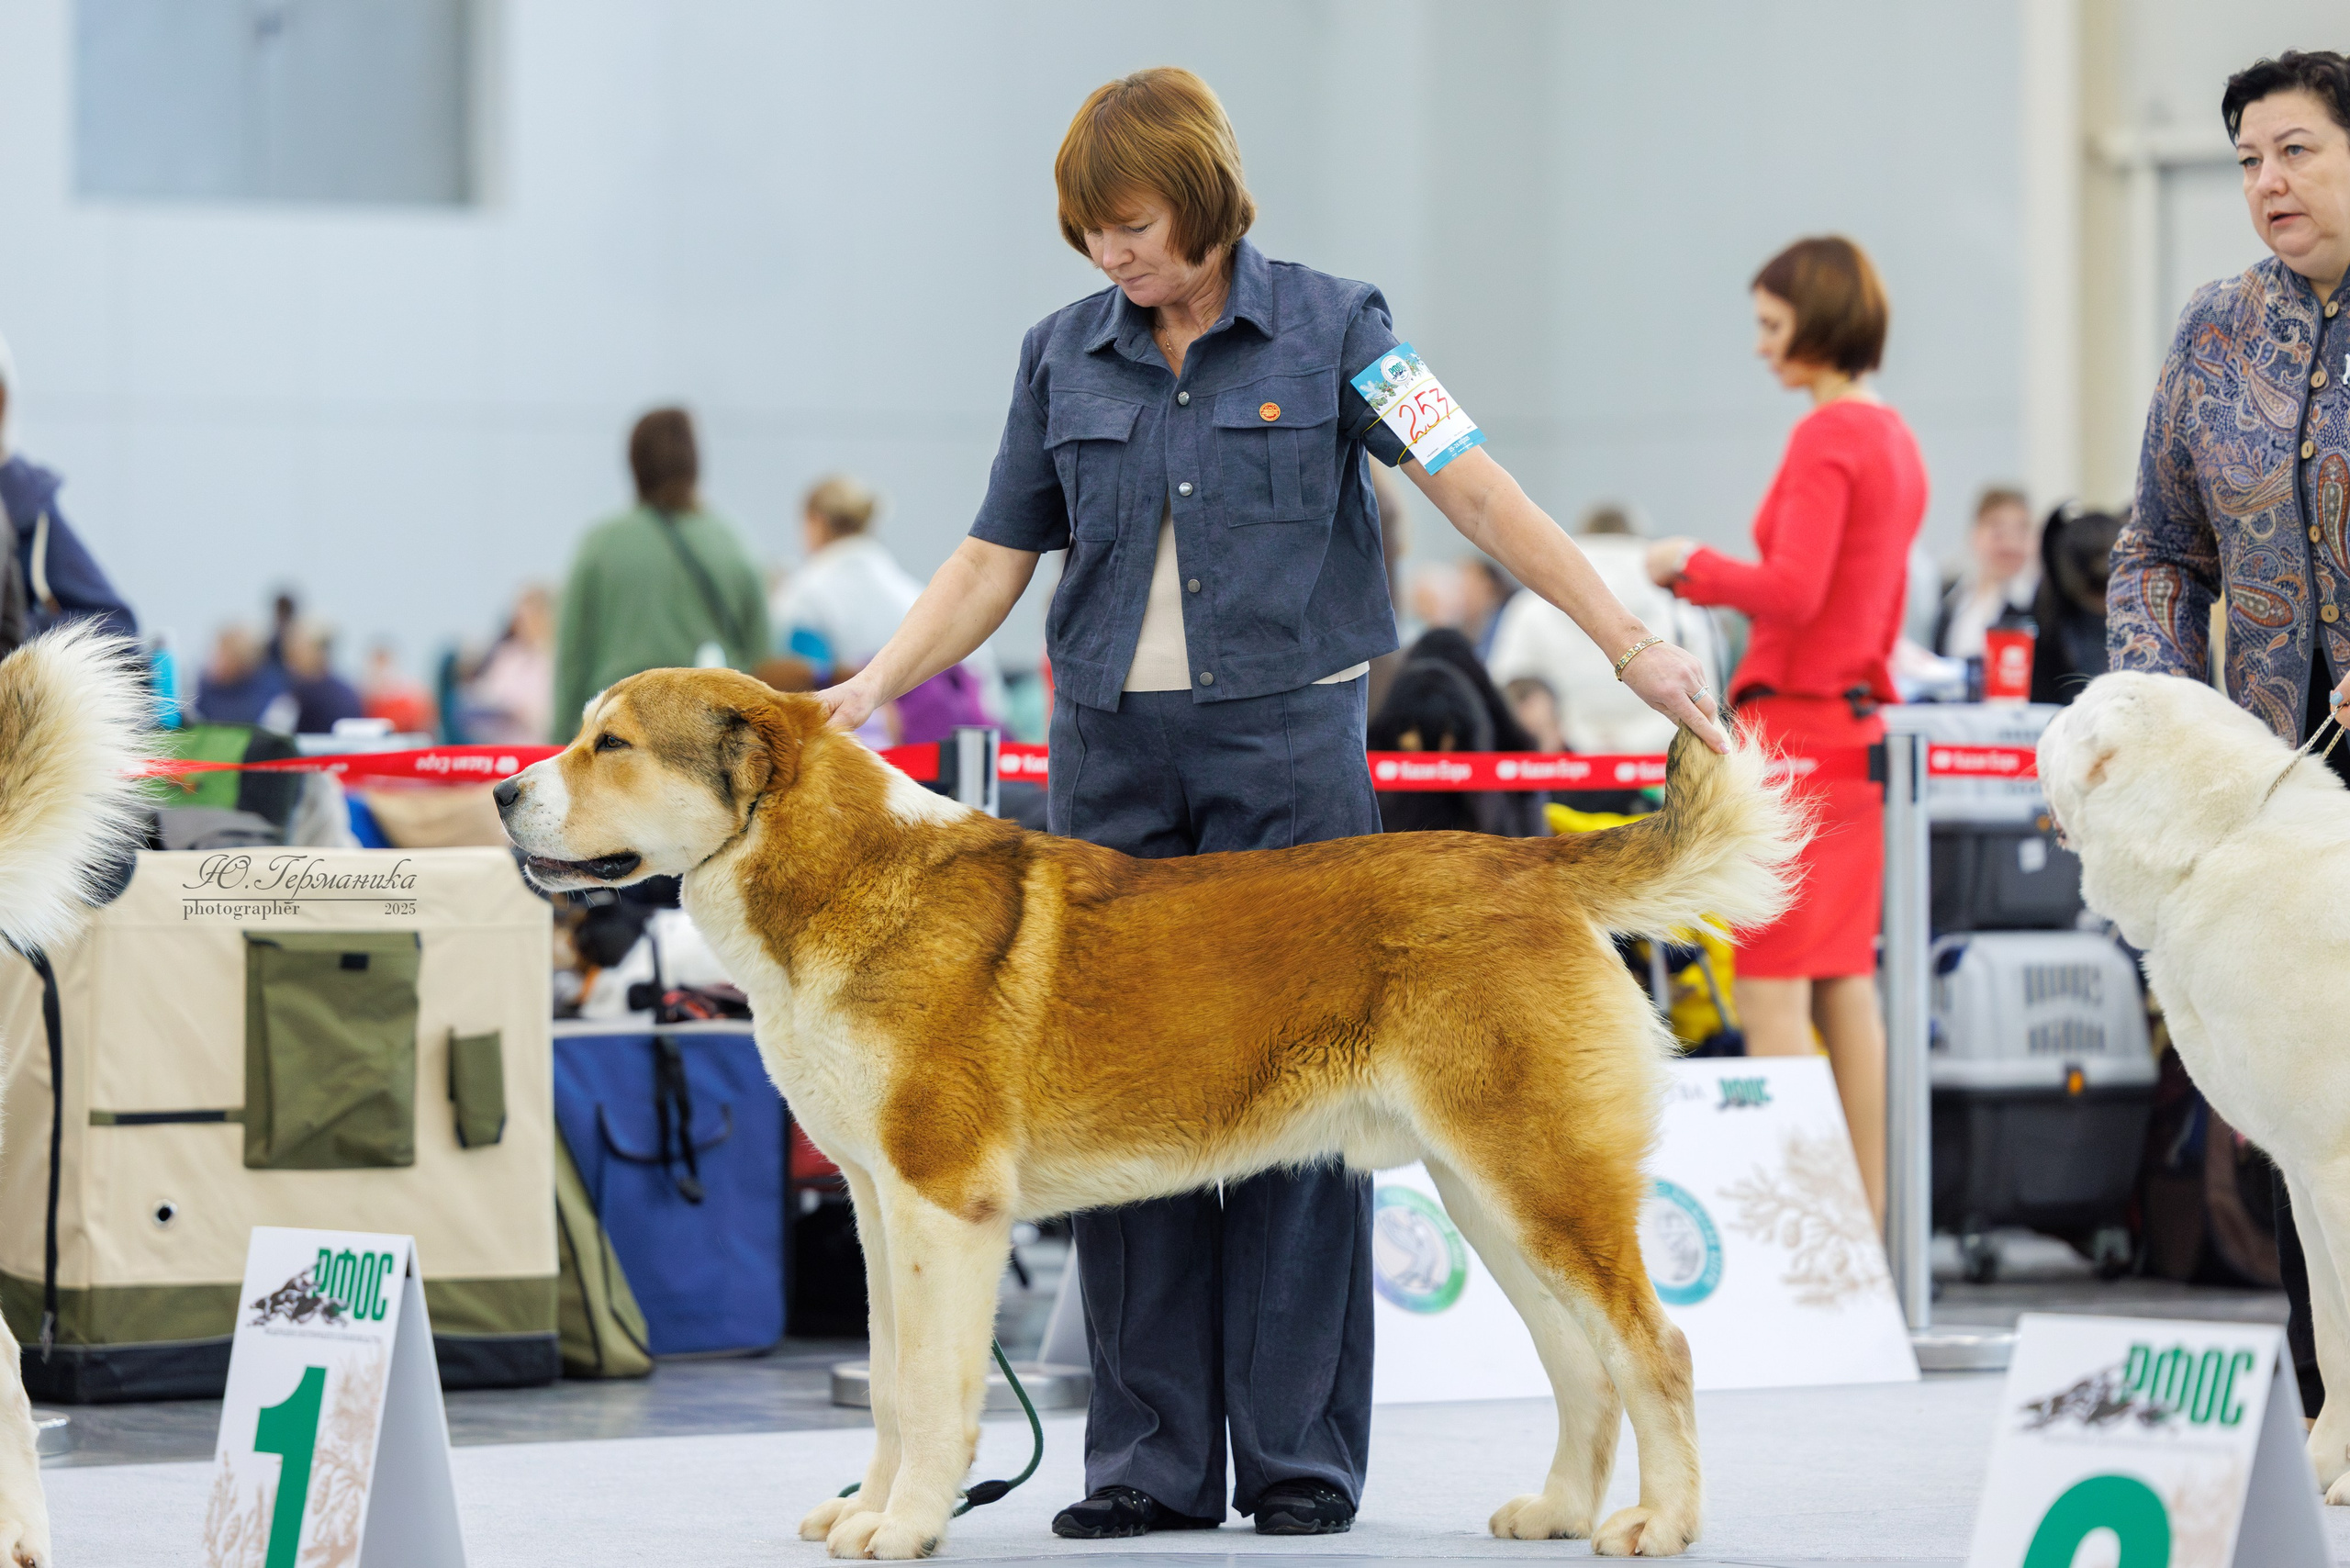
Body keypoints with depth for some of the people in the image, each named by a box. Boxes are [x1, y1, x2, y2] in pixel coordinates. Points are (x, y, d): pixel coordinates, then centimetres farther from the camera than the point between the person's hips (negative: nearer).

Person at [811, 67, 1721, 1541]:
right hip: (1113, 753, 3)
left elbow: (1475, 490, -10)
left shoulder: (1328, 326, -2)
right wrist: (871, 686, -3)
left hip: (1288, 742, -3)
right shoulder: (1065, 355, 8)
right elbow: (995, 560, 11)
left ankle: (1301, 1457, 4)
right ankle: (1153, 1458, 8)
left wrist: (1630, 640, -20)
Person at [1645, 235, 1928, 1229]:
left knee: (1774, 992, -7)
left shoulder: (1827, 437, -13)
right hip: (1859, 727, 9)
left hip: (1795, 728, -9)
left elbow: (1792, 593, -22)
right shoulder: (1894, 439, 15)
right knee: (1845, 986, 11)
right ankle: (1866, 1221, 11)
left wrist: (1692, 566, -8)